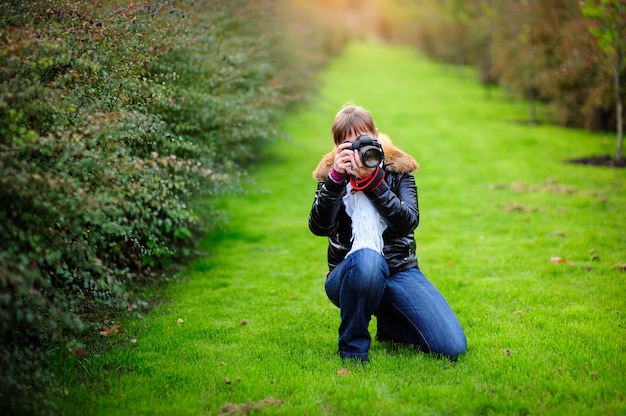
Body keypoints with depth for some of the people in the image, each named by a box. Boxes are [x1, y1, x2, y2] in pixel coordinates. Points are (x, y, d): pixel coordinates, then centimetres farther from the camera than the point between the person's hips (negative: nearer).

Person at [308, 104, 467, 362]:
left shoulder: (397, 169, 5)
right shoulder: (332, 173, 5)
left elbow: (409, 222, -12)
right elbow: (319, 227, -12)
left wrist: (373, 181, -21)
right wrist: (336, 178, -22)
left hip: (400, 271, 2)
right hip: (348, 275, -2)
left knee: (452, 348, -18)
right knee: (367, 257, -42)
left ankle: (389, 324, 14)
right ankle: (353, 349, -18)